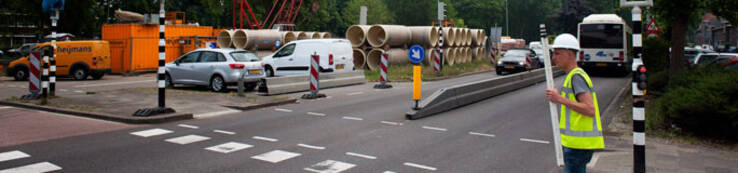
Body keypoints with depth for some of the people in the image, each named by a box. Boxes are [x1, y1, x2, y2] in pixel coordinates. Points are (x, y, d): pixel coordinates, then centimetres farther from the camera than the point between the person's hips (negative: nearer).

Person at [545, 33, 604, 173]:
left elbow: (590, 110, -23)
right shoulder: (573, 75, 17)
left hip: (579, 142, -10)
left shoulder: (576, 76, -15)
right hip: (578, 142, 10)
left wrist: (561, 99, -21)